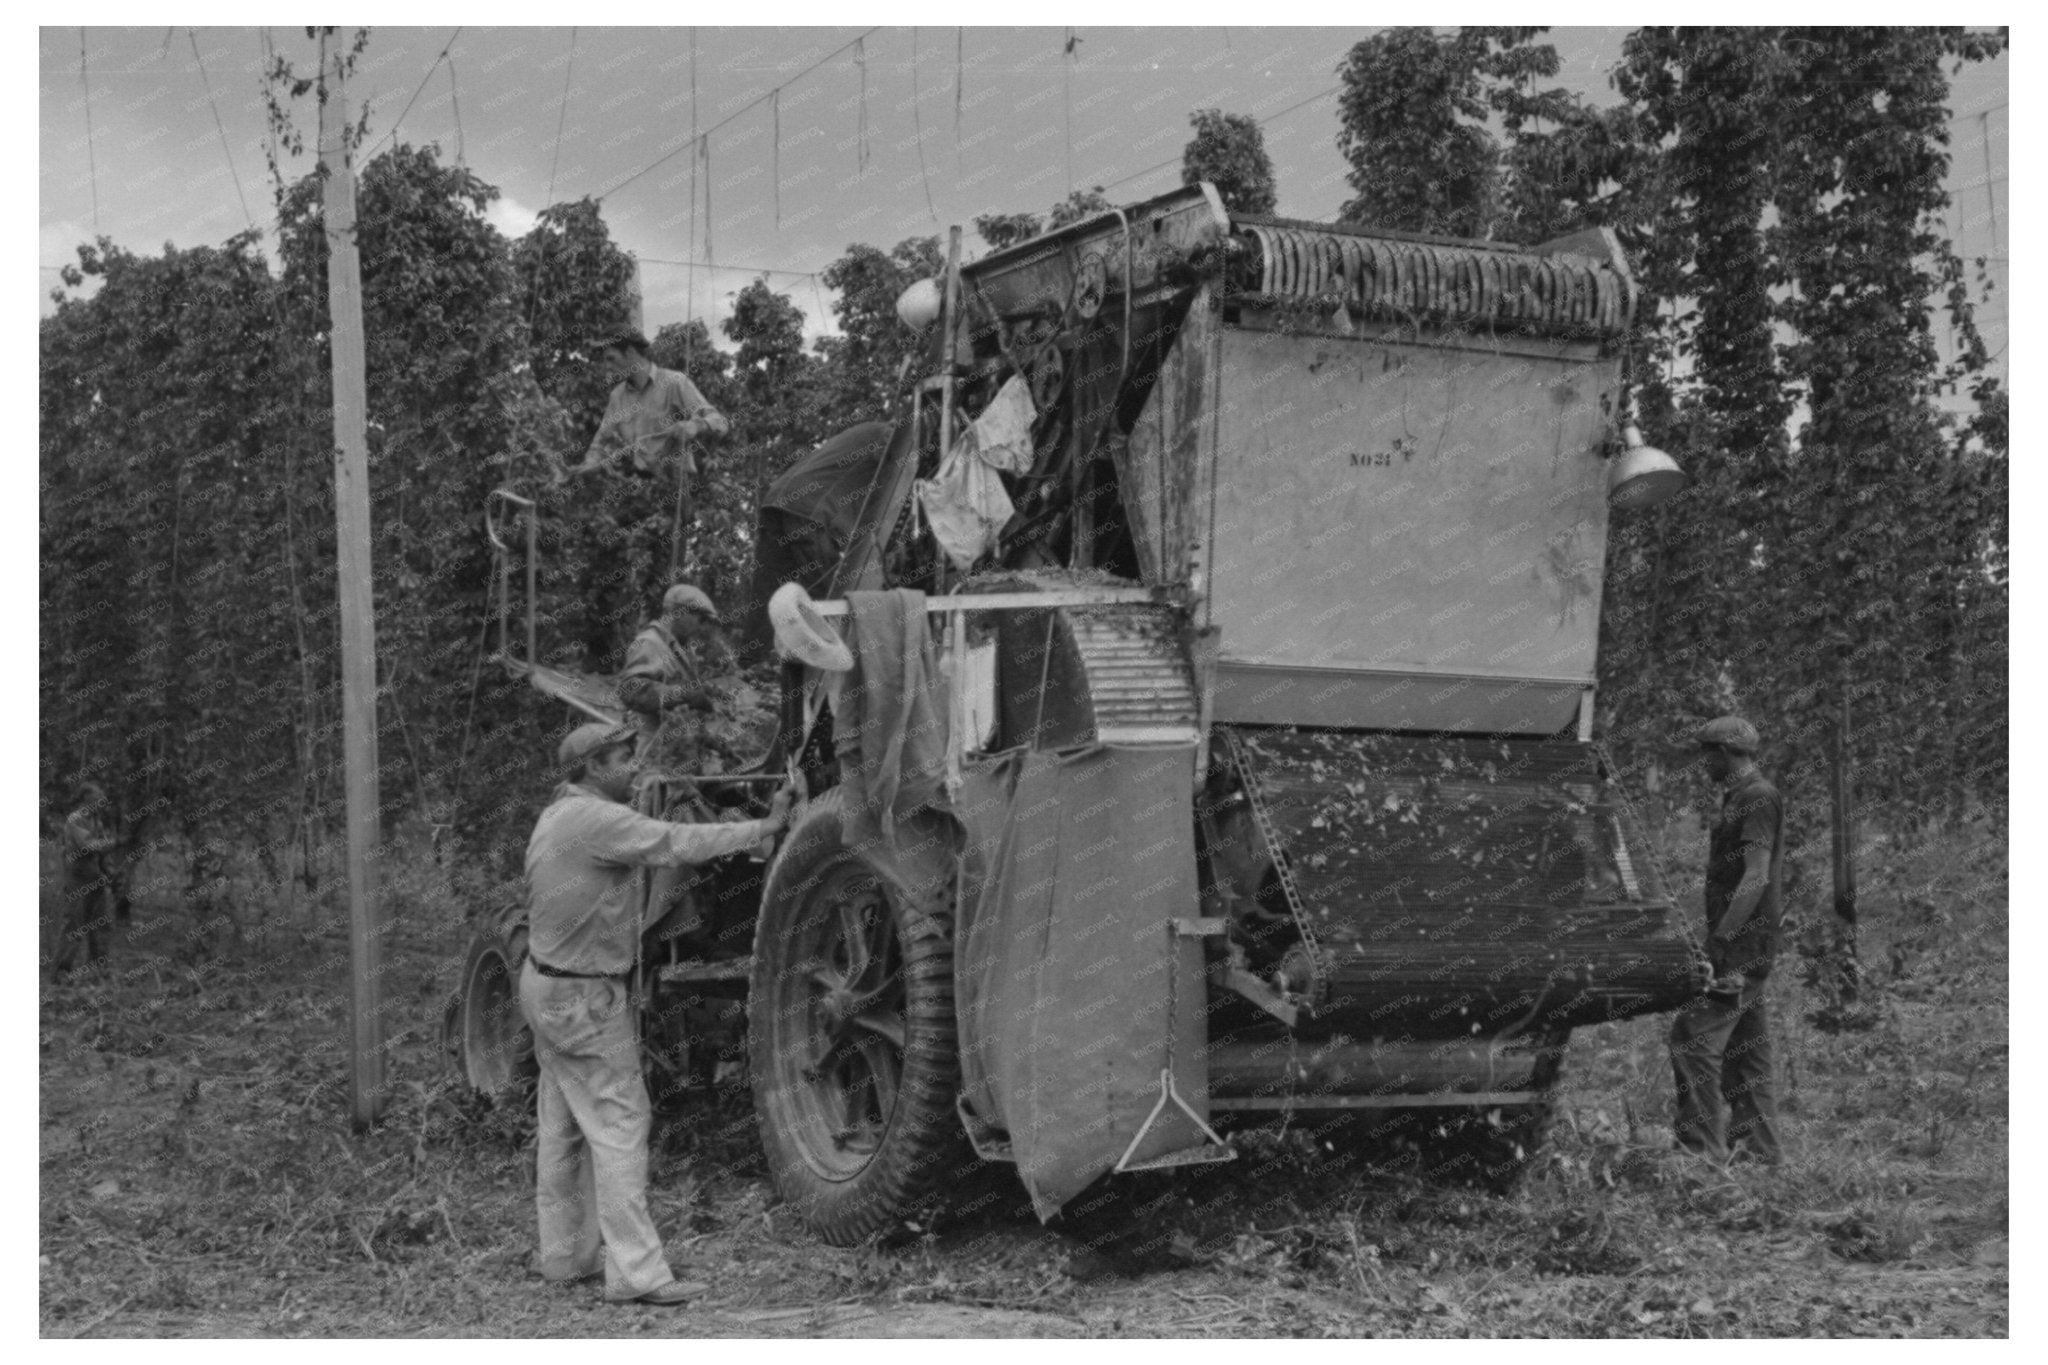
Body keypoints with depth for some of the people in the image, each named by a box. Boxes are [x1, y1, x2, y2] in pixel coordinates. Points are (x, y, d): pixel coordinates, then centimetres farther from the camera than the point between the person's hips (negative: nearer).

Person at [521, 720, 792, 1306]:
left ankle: (565, 1255, 25)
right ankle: (635, 1273, -8)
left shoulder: (560, 814, 11)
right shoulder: (595, 820, -21)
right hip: (584, 999, -10)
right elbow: (677, 844, -23)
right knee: (618, 1125, -8)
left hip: (547, 984, 10)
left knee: (564, 1127, 16)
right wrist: (764, 828, -17)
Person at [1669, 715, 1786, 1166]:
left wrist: (1721, 936, -26)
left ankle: (1702, 1142, -12)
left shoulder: (1757, 798, -12)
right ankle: (1761, 1148, 15)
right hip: (1746, 947, 10)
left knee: (1692, 1035, -12)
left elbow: (1757, 876, -21)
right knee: (1746, 1046, 11)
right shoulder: (1741, 797, 19)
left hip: (1742, 944, -10)